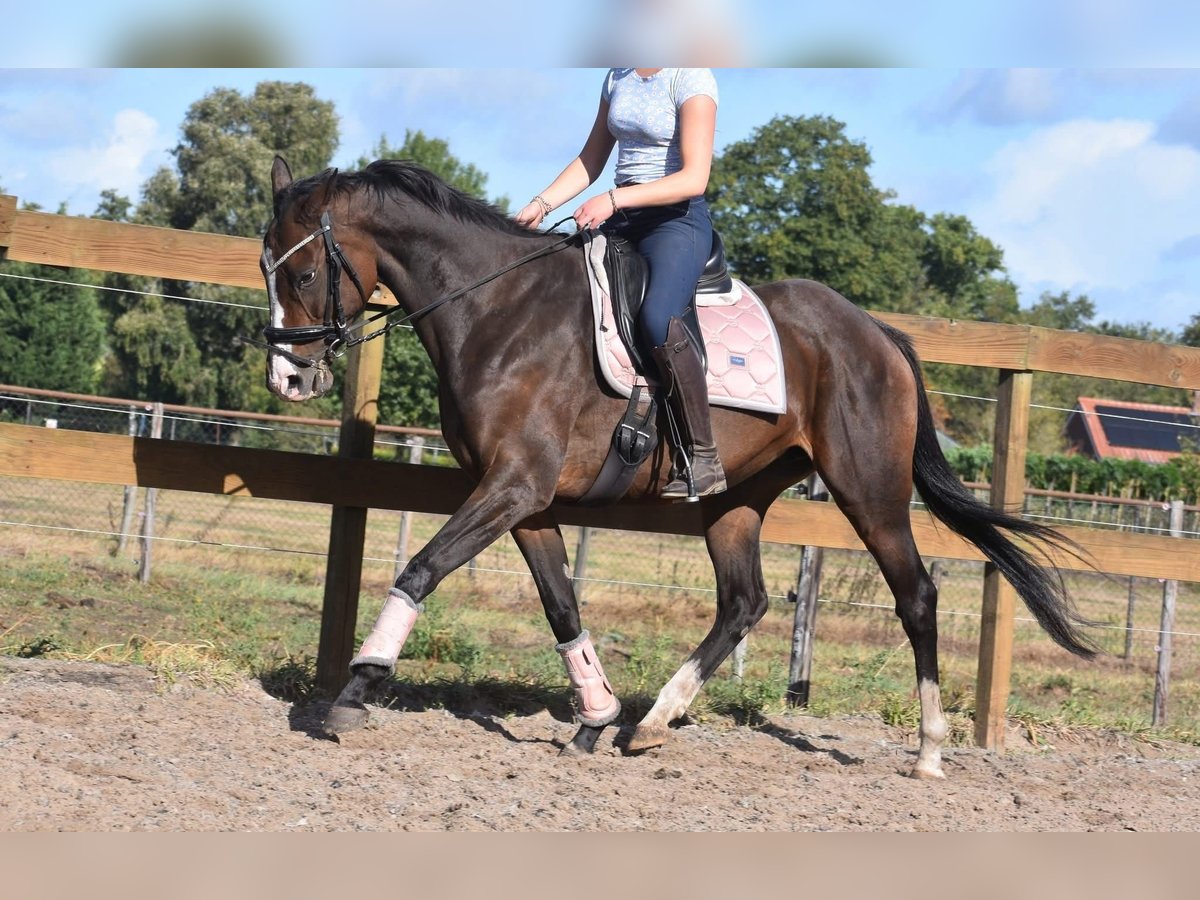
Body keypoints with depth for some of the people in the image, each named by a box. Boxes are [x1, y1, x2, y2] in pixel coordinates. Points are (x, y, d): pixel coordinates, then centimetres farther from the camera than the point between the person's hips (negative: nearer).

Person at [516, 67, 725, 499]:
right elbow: (591, 162, 20)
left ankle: (703, 459, -27)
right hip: (619, 221, 8)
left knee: (657, 319, -33)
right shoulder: (617, 78, 13)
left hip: (676, 219, -8)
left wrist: (614, 199, -26)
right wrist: (541, 205, 5)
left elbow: (694, 178, -18)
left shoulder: (692, 79, -9)